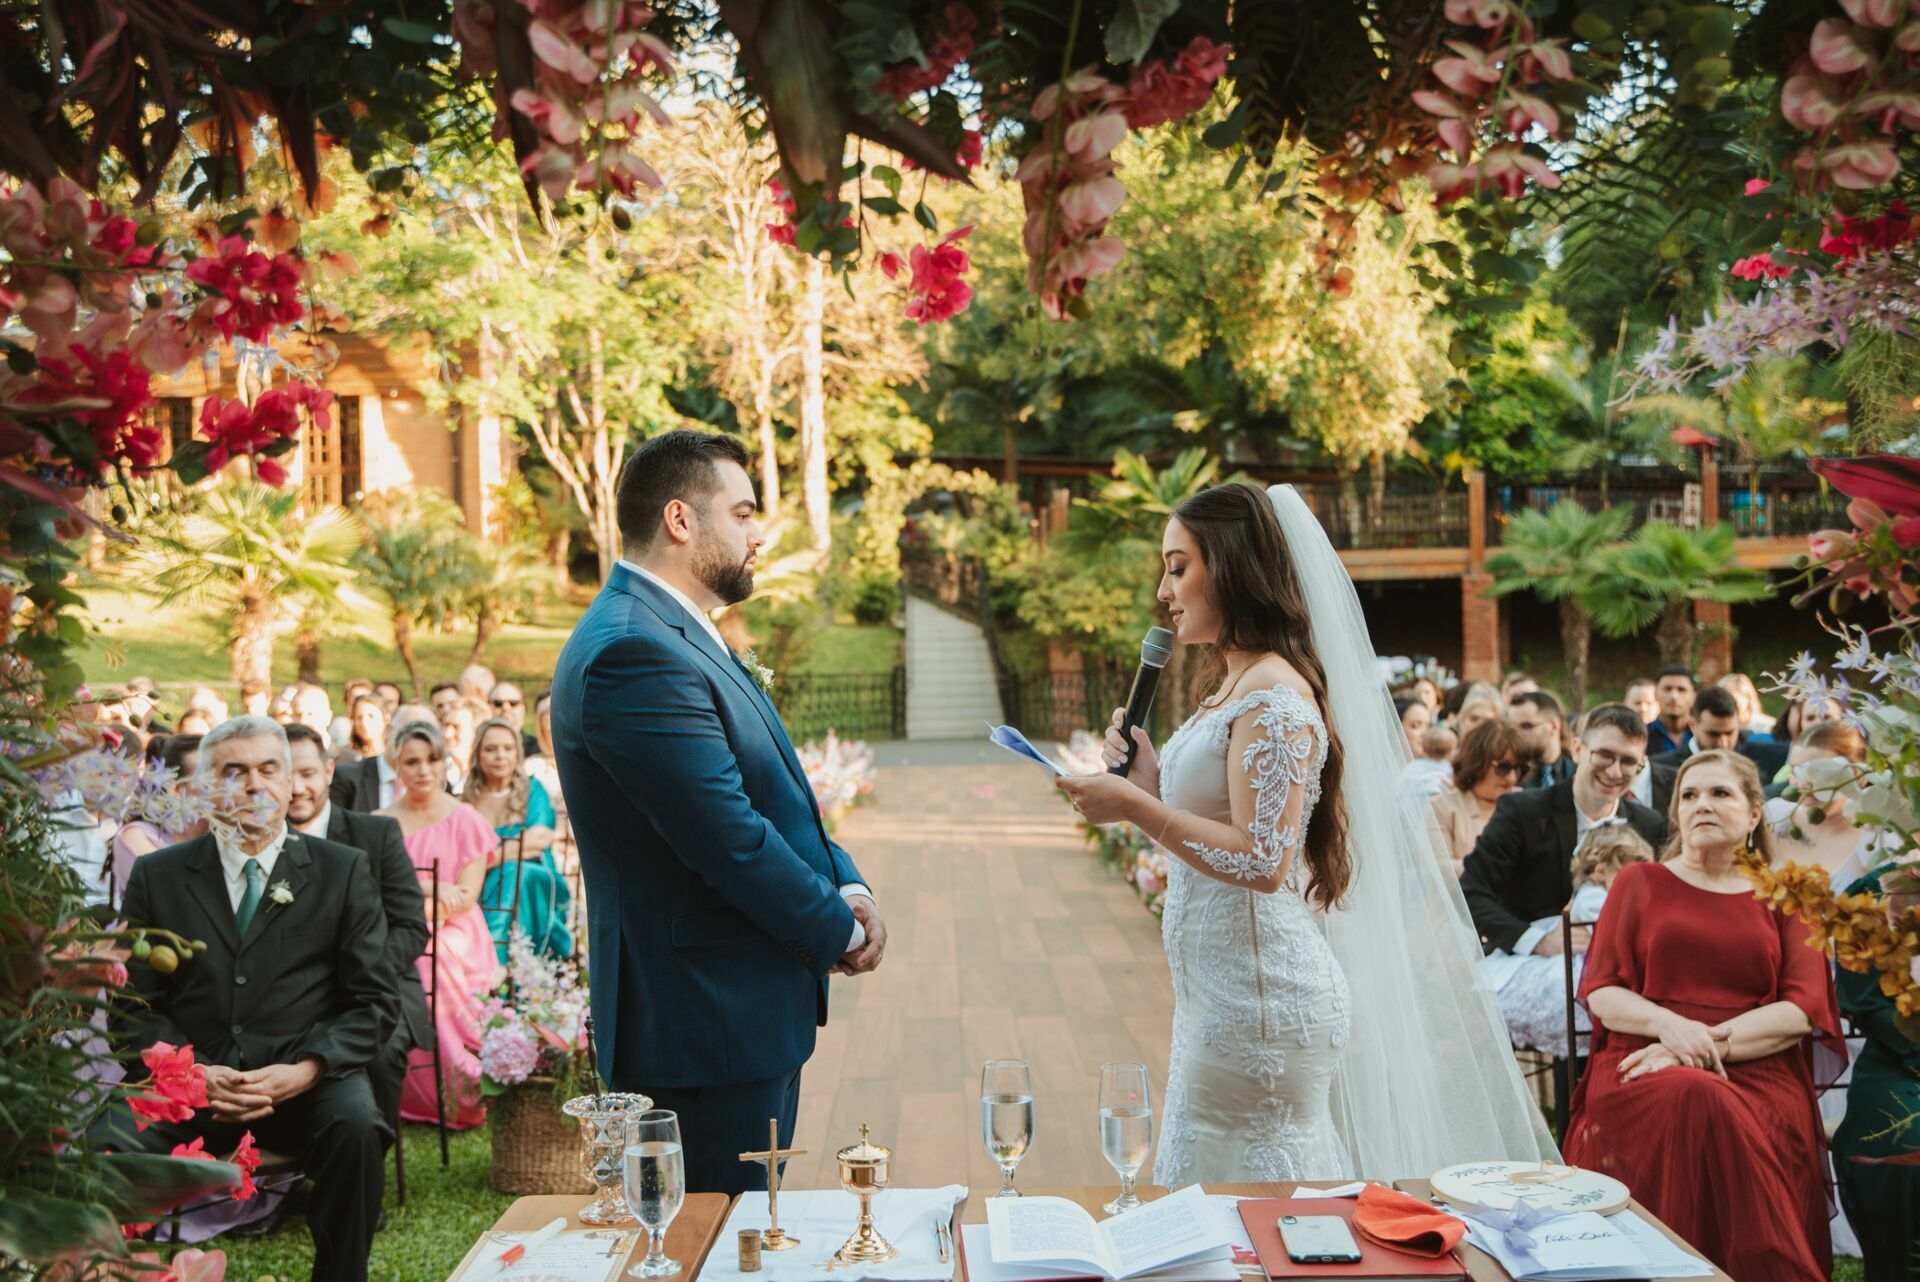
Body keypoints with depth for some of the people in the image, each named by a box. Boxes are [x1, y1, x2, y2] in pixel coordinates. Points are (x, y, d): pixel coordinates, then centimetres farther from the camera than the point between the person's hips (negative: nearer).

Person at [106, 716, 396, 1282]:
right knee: (108, 1140, -28)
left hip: (307, 1081, -1)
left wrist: (306, 1069, -13)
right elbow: (133, 1005, 8)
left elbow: (375, 1001, 4)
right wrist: (192, 1072, -11)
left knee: (357, 1129, -31)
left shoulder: (343, 870, 6)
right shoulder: (157, 876, 10)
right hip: (191, 1080, 1)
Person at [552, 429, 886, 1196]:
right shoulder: (633, 655, -21)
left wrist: (846, 884, 1)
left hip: (748, 1012, 10)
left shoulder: (678, 638, 14)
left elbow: (774, 791, 17)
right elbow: (730, 839, -24)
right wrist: (840, 931, -10)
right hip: (708, 1025, -10)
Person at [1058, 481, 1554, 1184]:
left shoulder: (1274, 694, -15)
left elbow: (1263, 860, -22)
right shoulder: (1232, 685, 14)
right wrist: (1151, 781, 6)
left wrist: (1137, 808, -20)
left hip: (1258, 997, -10)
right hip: (1226, 993, 10)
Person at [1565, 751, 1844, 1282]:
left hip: (1757, 1071, 0)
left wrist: (1712, 1042, -12)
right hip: (1644, 1068, 0)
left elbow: (1803, 1008, 4)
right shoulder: (1640, 883, 20)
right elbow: (1599, 992, 10)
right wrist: (1669, 1025, -12)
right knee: (1697, 1104, -37)